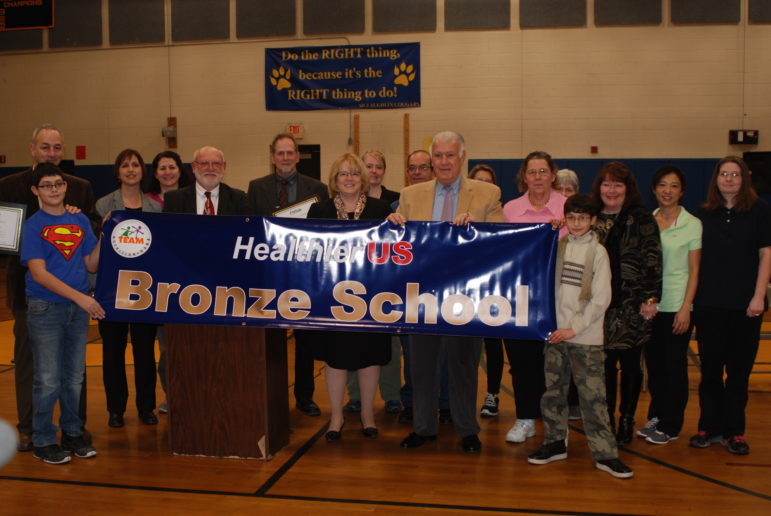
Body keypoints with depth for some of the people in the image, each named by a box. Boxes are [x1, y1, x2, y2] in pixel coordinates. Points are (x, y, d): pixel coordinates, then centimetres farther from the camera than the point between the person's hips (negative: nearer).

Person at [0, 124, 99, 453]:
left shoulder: (80, 188, 6)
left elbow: (96, 230, -2)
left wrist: (80, 221, -21)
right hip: (28, 283, -1)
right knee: (27, 356, 7)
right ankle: (28, 428, 19)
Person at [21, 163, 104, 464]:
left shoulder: (80, 221, 8)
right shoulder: (33, 225, -5)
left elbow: (92, 266, 9)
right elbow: (39, 273, -13)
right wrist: (80, 297, -20)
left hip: (79, 309, 4)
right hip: (45, 309, -4)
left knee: (74, 377, 12)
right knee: (48, 380, 1)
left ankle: (72, 434, 25)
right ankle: (43, 441, 14)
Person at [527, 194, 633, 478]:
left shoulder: (598, 252, -2)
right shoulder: (558, 247, 9)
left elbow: (601, 299, -6)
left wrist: (574, 327, -11)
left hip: (586, 337, -4)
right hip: (555, 333, 4)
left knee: (593, 395, -4)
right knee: (553, 390, 10)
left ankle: (605, 453, 2)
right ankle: (555, 442, 24)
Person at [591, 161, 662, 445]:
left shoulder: (642, 220, 0)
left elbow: (652, 260, -5)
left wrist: (651, 298, -12)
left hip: (632, 305, -3)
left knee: (630, 362, 5)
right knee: (604, 363, 6)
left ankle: (626, 420, 17)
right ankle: (606, 419, 17)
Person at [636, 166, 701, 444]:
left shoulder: (692, 224, -4)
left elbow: (694, 271, -5)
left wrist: (685, 308, -11)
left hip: (676, 306, -3)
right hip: (649, 304, 3)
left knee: (674, 367, 4)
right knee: (653, 364, 10)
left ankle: (669, 426, 16)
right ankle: (655, 417, 25)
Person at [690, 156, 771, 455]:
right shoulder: (703, 214, 6)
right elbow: (696, 258, 9)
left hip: (745, 304, -1)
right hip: (709, 304, 2)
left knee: (739, 371, 5)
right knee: (710, 368, 6)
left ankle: (734, 432, 15)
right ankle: (709, 427, 17)